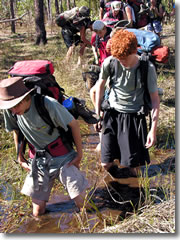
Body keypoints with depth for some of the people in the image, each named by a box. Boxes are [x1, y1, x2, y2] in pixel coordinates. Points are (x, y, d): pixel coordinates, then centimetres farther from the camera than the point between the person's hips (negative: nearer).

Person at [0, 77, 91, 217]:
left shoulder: (48, 104, -26)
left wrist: (79, 154, -9)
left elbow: (74, 124, -14)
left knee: (83, 203, -9)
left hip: (61, 156, -4)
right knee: (38, 213, 7)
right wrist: (20, 158, 12)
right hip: (37, 159, 4)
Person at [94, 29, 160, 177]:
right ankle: (118, 177, 38)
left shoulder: (147, 68, -17)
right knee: (106, 164, 3)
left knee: (134, 166, 2)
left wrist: (153, 129, -14)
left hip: (134, 116, -1)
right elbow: (101, 85, 5)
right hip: (112, 114, 2)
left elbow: (155, 99, -10)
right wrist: (98, 114, 7)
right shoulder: (110, 62, -13)